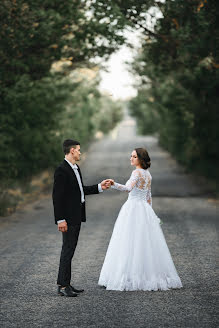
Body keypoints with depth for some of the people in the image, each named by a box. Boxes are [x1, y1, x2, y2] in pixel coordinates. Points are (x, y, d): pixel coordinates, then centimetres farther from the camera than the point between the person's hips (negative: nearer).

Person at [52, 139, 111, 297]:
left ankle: (66, 283, 19)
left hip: (77, 216, 9)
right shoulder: (62, 170, -16)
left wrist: (99, 187, 18)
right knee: (67, 250, -6)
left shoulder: (76, 168, 12)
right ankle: (63, 286, 0)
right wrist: (60, 220, -21)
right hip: (69, 217, -9)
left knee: (70, 249, 13)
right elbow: (57, 196, -19)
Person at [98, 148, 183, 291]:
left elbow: (128, 188, -30)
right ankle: (151, 276, 11)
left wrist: (114, 184, -42)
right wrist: (149, 212, 24)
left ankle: (131, 278, -8)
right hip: (146, 210, 8)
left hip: (133, 208, -8)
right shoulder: (148, 174, 14)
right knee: (146, 243, 10)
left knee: (131, 244, -7)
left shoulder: (137, 173, -12)